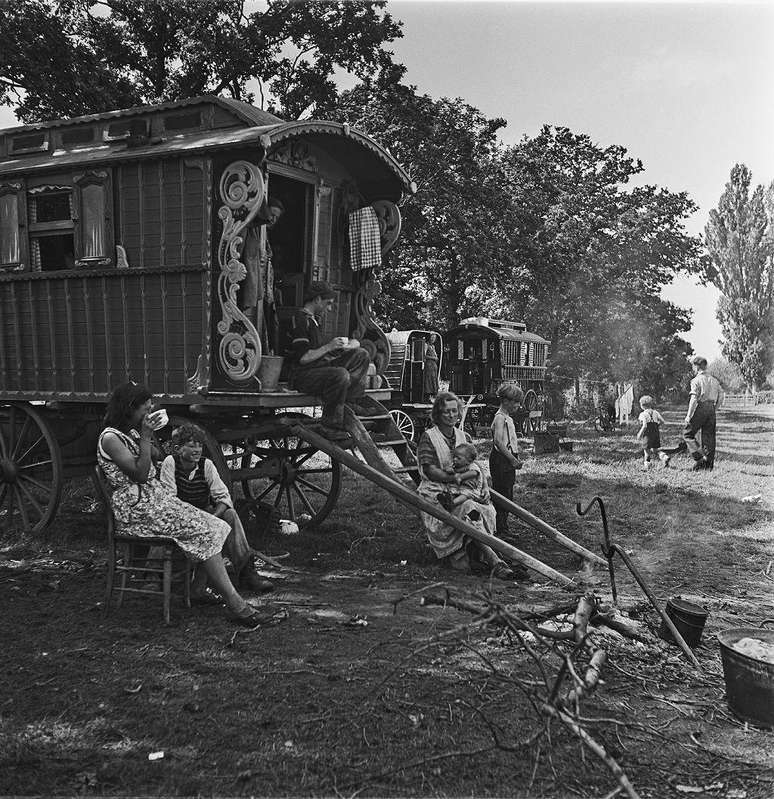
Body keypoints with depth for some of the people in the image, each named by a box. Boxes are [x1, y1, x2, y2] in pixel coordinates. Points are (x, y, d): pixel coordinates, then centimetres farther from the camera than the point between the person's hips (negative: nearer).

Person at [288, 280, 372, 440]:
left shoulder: (313, 319, 20)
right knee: (340, 375, -37)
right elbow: (302, 358, -20)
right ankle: (330, 425, -25)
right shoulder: (301, 320, -13)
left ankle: (350, 402, -2)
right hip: (302, 375, -10)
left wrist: (339, 346, 7)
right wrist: (328, 347, -16)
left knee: (361, 355, 4)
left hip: (319, 367, 10)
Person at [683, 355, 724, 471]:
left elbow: (694, 399, -16)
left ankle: (699, 457, -10)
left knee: (687, 434, 5)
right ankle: (709, 464, 13)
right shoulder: (714, 380, 13)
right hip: (711, 409, 7)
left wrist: (689, 415, -15)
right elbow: (721, 397, 12)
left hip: (700, 408, -6)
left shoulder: (696, 380, -8)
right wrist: (715, 410, 19)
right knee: (709, 437, 10)